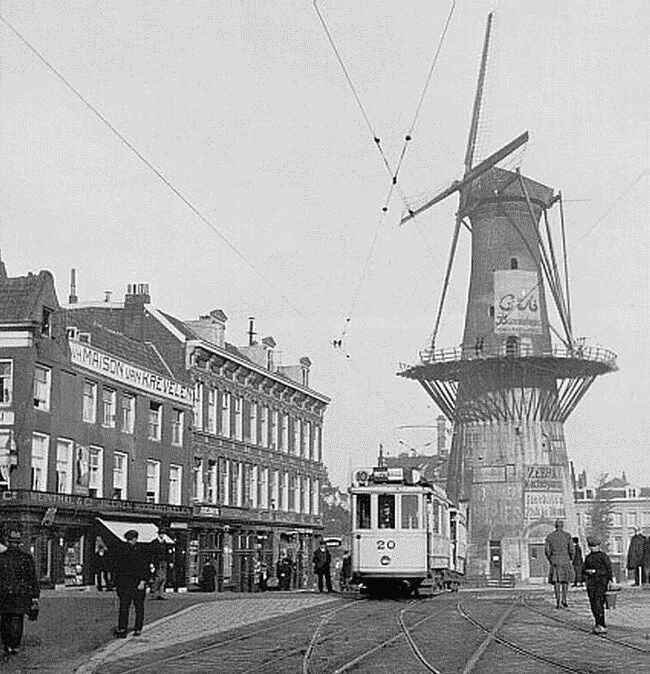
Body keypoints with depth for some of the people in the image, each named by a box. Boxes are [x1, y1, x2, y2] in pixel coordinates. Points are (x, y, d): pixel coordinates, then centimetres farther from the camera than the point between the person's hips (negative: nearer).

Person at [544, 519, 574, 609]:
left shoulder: (550, 536, 4)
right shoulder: (567, 536, 1)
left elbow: (546, 550, 1)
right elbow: (571, 550, -2)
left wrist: (550, 560, 13)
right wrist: (570, 559, 12)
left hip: (554, 560, 0)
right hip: (565, 559, 0)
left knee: (556, 581, 2)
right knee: (565, 581, 12)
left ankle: (557, 600, -9)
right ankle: (564, 599, 5)